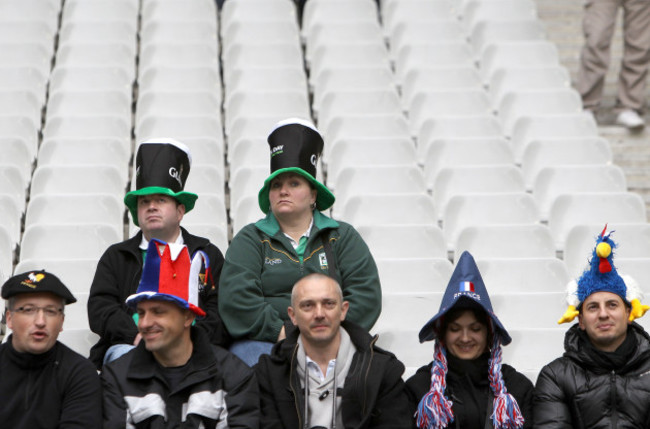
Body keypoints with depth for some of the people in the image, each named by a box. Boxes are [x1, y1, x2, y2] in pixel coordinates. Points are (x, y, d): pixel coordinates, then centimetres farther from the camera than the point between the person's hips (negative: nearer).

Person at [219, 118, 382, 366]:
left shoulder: (343, 237, 18)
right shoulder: (251, 240, 16)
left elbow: (366, 294, 5)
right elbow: (235, 297, 0)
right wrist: (282, 333, -11)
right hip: (263, 342, -1)